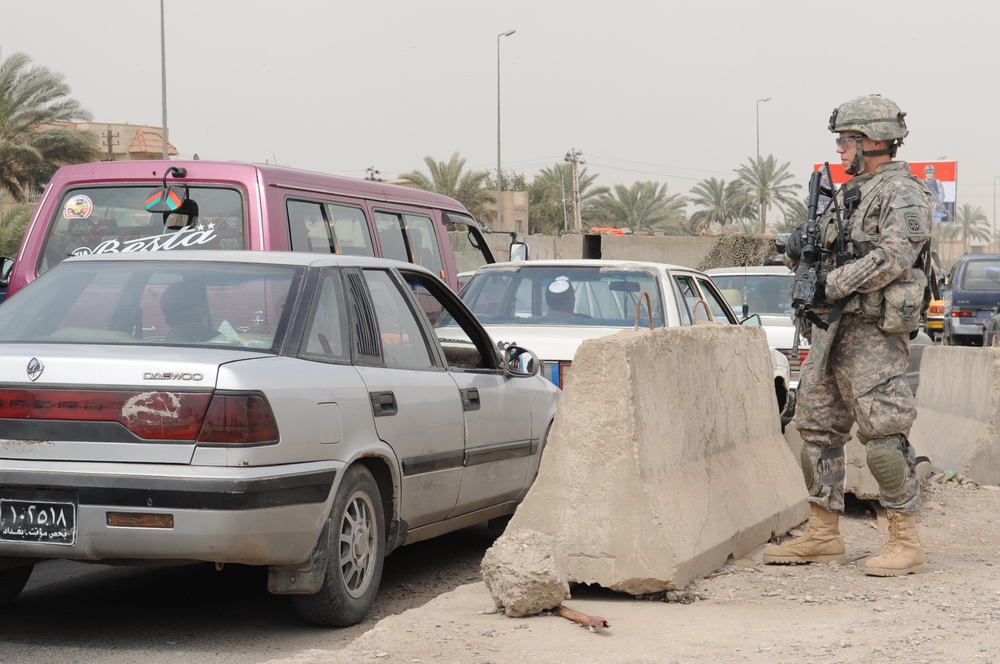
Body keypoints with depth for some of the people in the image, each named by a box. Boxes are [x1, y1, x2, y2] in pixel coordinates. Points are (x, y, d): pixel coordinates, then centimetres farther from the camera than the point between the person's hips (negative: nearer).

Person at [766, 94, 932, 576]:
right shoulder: (848, 194, 20)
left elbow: (894, 256, -21)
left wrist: (831, 283, -20)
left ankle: (906, 541, -6)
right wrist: (799, 249, 1)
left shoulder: (902, 193, -7)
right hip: (830, 330, 9)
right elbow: (815, 257, 24)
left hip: (874, 333, -9)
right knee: (817, 428, 10)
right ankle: (823, 536, 18)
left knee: (883, 435, -11)